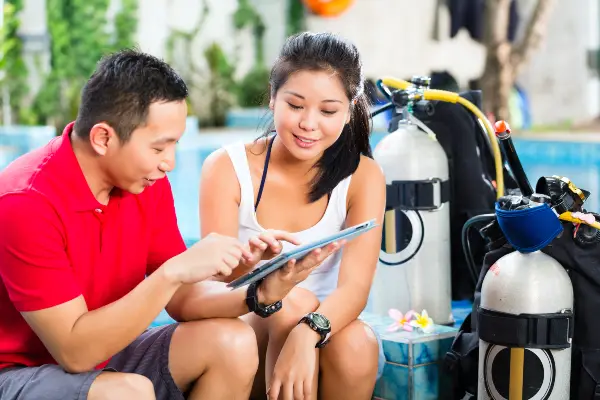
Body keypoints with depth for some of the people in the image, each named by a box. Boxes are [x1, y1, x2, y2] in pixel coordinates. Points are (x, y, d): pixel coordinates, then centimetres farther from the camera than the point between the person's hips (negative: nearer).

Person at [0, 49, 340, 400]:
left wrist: (259, 293, -19)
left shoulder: (148, 184, -5)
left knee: (233, 343, -11)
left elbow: (183, 301, -1)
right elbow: (76, 351, -28)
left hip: (102, 353, 7)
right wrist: (172, 272, -33)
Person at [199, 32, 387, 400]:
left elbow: (355, 287, -21)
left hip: (324, 338, 1)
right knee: (291, 306, -31)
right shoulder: (227, 168, -10)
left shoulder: (363, 176, -7)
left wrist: (307, 334, -42)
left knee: (355, 342, -31)